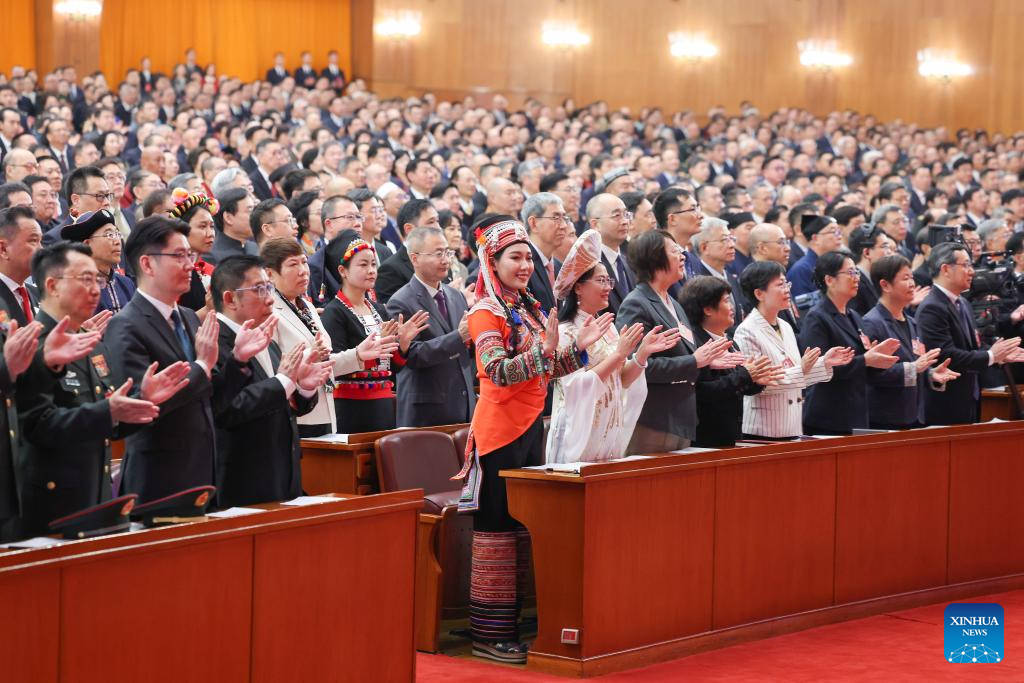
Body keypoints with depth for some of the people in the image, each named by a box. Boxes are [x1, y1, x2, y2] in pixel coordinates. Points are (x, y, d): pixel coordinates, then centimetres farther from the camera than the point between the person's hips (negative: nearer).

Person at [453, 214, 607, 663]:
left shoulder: (531, 310, 13)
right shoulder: (486, 313, -11)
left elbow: (548, 370, 18)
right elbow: (498, 372, -24)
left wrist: (579, 348, 3)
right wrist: (543, 349, -35)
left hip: (530, 428, 8)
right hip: (500, 429, -8)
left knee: (522, 527, 11)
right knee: (497, 528, -4)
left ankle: (511, 624, 19)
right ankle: (489, 635, 1)